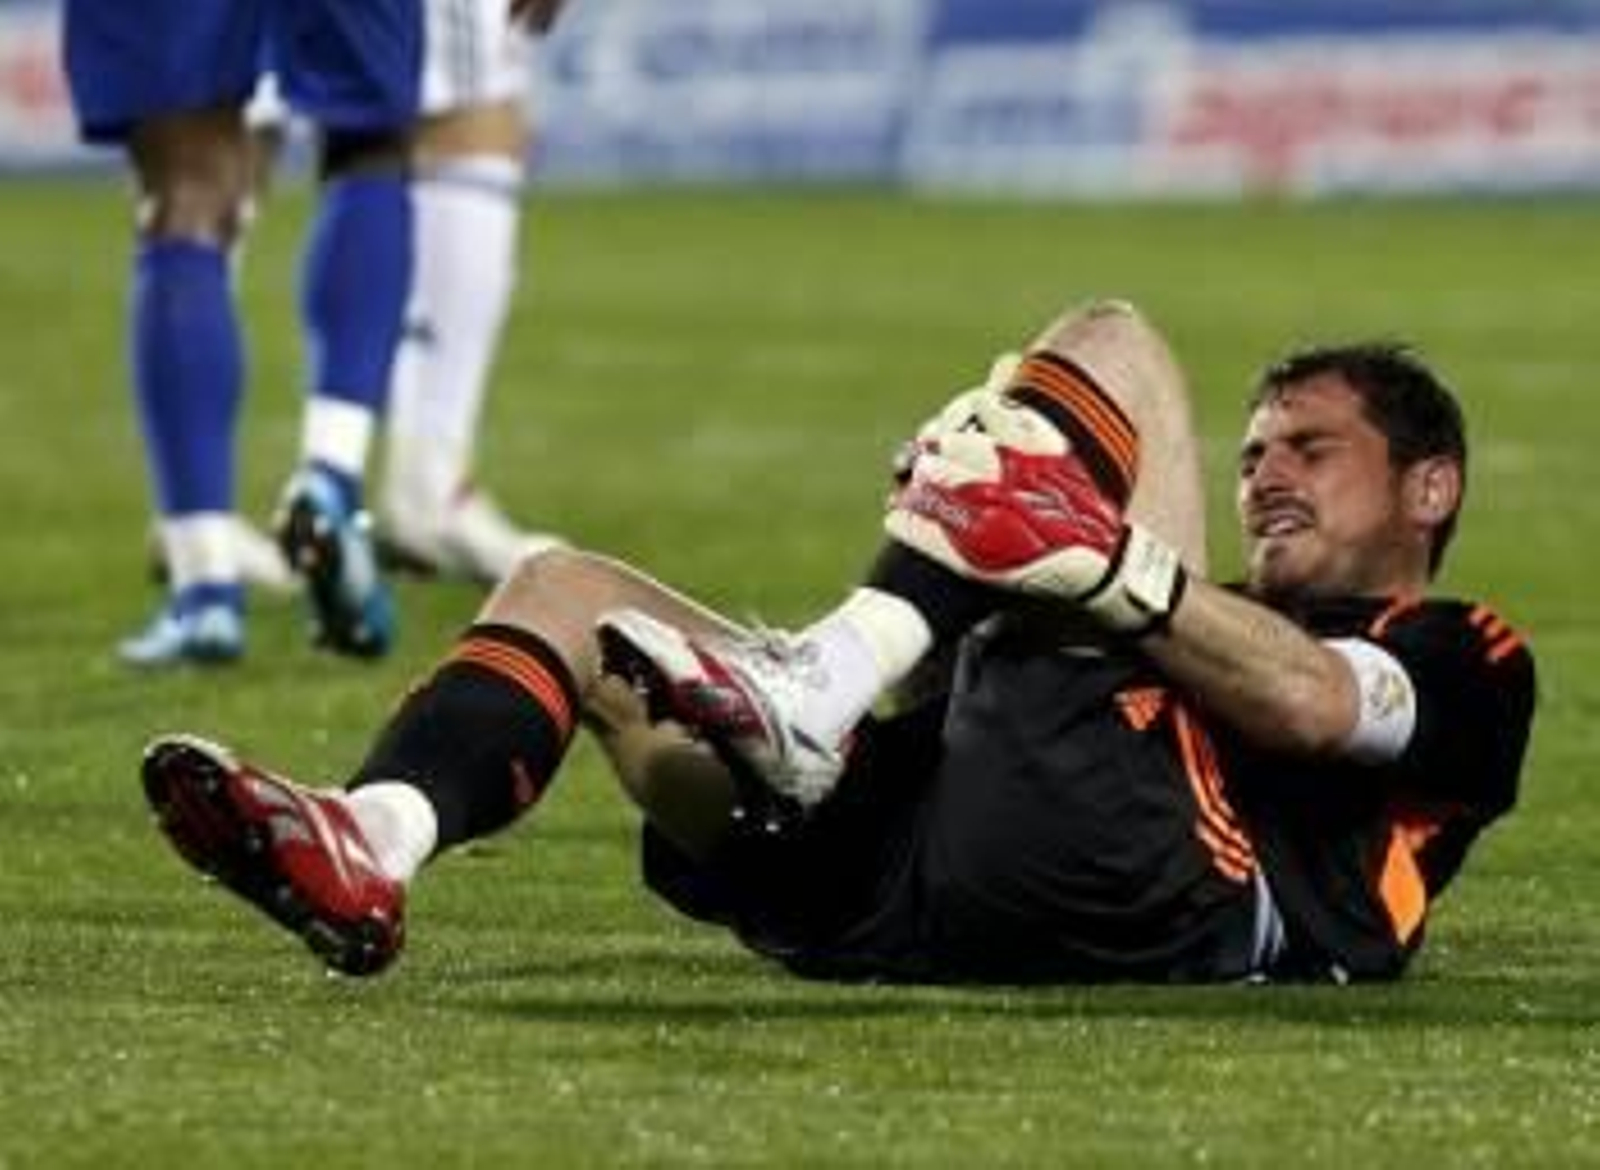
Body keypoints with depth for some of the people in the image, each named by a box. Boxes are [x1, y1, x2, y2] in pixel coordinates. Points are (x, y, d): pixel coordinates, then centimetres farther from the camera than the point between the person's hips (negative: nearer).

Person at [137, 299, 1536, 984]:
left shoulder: (1460, 666, 23)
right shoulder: (1225, 637, 44)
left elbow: (1311, 701, -4)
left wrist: (1108, 565, -18)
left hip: (1152, 895, -8)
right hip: (918, 875, 8)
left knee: (1110, 344, -7)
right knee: (567, 587, 11)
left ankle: (818, 697, -26)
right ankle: (369, 851, -22)